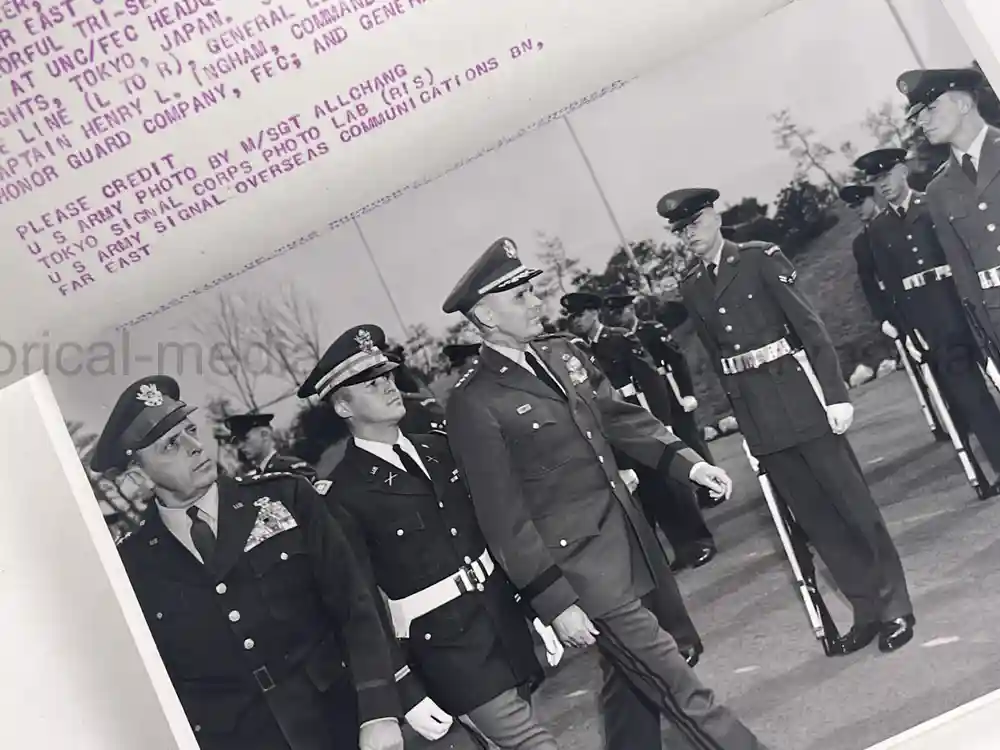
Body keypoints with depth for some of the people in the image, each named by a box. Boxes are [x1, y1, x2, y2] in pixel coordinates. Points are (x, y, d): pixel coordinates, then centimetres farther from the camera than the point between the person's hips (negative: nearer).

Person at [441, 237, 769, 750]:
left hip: (631, 539, 8)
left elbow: (621, 418, 14)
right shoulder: (473, 404, -16)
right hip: (580, 568, -7)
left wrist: (685, 461, 1)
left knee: (635, 680, 20)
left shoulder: (562, 353, 6)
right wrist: (554, 602, -15)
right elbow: (505, 519, -15)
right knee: (680, 690, -3)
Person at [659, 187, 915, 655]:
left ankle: (895, 606, 16)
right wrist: (742, 418, 13)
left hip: (797, 397, -4)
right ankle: (867, 610, 20)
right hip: (756, 414, 4)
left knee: (851, 501, 2)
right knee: (813, 515, 9)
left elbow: (810, 325, -8)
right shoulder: (691, 288, 10)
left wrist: (836, 394, -13)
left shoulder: (760, 258, -4)